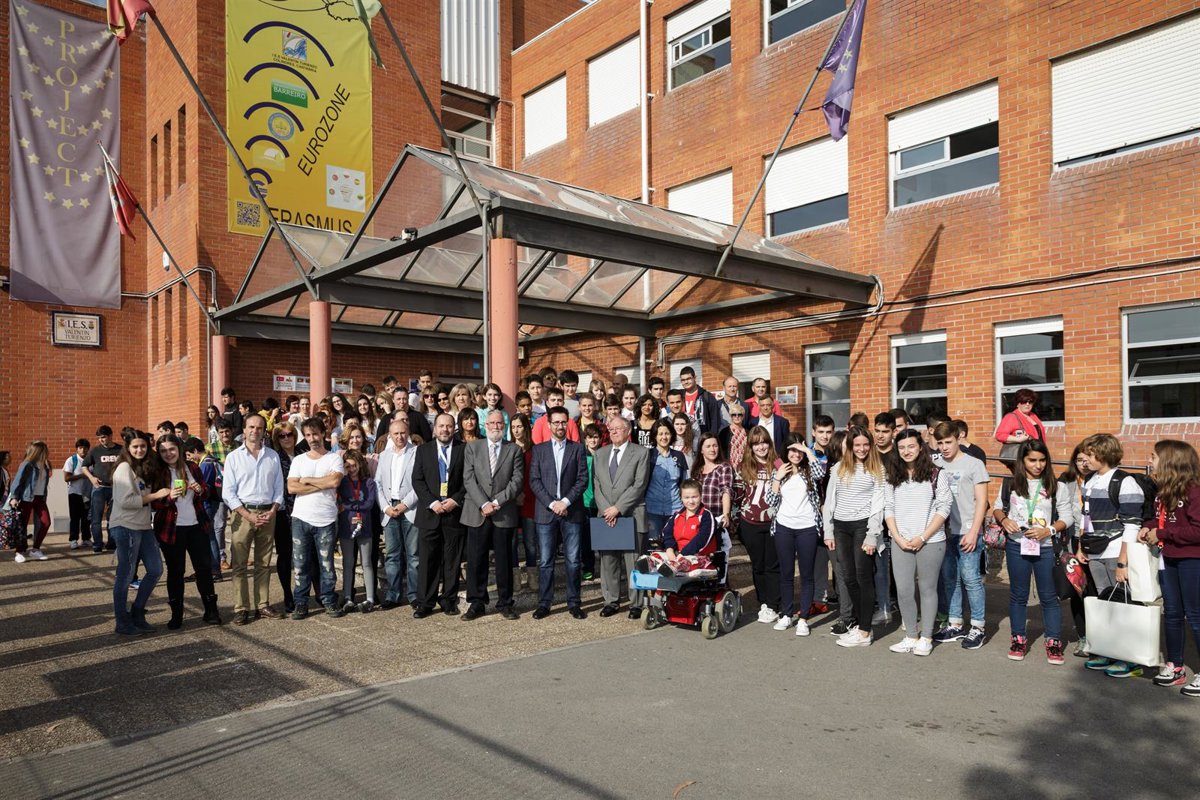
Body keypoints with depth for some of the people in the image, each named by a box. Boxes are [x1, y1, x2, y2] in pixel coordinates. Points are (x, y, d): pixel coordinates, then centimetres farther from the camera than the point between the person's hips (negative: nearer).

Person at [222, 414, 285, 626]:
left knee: (264, 564, 8)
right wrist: (249, 516, -12)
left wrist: (272, 511, -6)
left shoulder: (272, 456, 9)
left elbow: (279, 488, 9)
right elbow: (228, 493, -3)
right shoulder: (233, 457, 1)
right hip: (243, 513, -2)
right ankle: (241, 609, 5)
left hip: (268, 514, 2)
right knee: (239, 564, -1)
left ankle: (262, 605, 15)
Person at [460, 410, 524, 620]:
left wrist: (497, 502, -12)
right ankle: (477, 603, 14)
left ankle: (505, 603, 16)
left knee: (504, 560, 5)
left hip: (504, 514, 0)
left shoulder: (514, 450, 8)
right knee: (476, 560, 3)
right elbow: (468, 479, 0)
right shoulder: (472, 448, 9)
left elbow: (517, 481, -1)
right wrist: (483, 504, -12)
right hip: (477, 514, 0)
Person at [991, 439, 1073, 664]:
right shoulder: (1010, 483, 2)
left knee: (1049, 596, 6)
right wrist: (1004, 520, -10)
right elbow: (997, 507, 11)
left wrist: (1048, 530, -16)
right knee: (1018, 594, 12)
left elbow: (1067, 517, 0)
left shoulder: (1055, 486, -1)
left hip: (1046, 547, -1)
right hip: (1016, 546, 1)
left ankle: (1054, 641, 18)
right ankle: (1018, 639, 24)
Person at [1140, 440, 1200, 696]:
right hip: (1168, 558, 8)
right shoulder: (1161, 490, 6)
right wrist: (1148, 527, -1)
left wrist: (1161, 534, -19)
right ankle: (1174, 666, 27)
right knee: (1172, 613, 15)